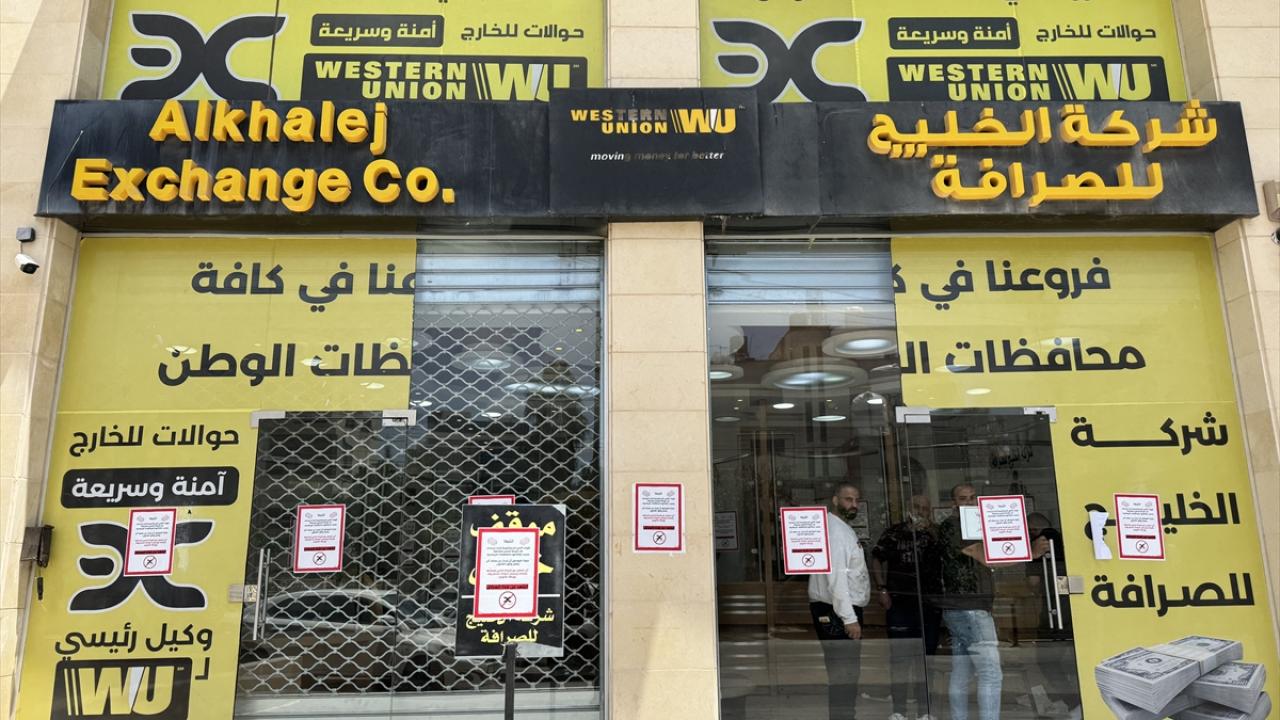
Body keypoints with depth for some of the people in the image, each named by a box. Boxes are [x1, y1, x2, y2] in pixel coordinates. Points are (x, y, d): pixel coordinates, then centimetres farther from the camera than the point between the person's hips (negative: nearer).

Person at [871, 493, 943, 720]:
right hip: (899, 603, -1)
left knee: (926, 656, 8)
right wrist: (881, 589, -2)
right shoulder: (893, 532, 4)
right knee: (899, 656, 0)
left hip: (929, 603, 2)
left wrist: (928, 528, -24)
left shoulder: (934, 534, 7)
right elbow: (877, 559, 7)